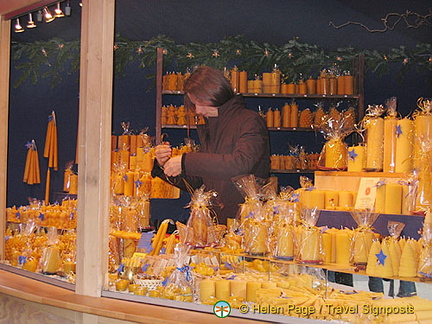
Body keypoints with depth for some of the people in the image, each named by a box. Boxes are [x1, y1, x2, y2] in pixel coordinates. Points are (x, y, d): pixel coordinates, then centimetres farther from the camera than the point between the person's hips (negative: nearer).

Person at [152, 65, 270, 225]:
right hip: (213, 222, 6)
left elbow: (241, 164, -21)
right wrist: (164, 165, 4)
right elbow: (195, 183, 21)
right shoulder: (207, 129, 18)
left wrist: (186, 162, -19)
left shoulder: (250, 121, -3)